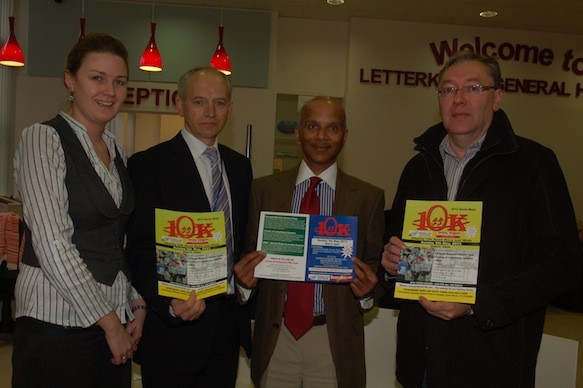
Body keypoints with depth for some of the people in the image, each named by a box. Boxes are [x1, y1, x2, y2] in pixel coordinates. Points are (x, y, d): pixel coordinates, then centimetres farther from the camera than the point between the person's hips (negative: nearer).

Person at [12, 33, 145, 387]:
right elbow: (53, 245, -16)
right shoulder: (43, 139, -9)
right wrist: (109, 321, -12)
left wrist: (138, 304, 3)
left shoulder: (117, 153, 12)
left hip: (116, 320, 6)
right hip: (58, 321, -6)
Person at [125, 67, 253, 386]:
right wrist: (172, 303, -29)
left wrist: (248, 309, 10)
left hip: (228, 324, 6)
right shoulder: (148, 165, -9)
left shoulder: (240, 166, 9)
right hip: (173, 324, -5)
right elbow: (140, 252, -14)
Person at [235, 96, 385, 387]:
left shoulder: (368, 197, 0)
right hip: (275, 335, 1)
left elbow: (376, 266, 4)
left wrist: (367, 289, -17)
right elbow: (249, 256, 7)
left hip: (334, 341, -1)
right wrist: (245, 277, -13)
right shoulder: (264, 189, 3)